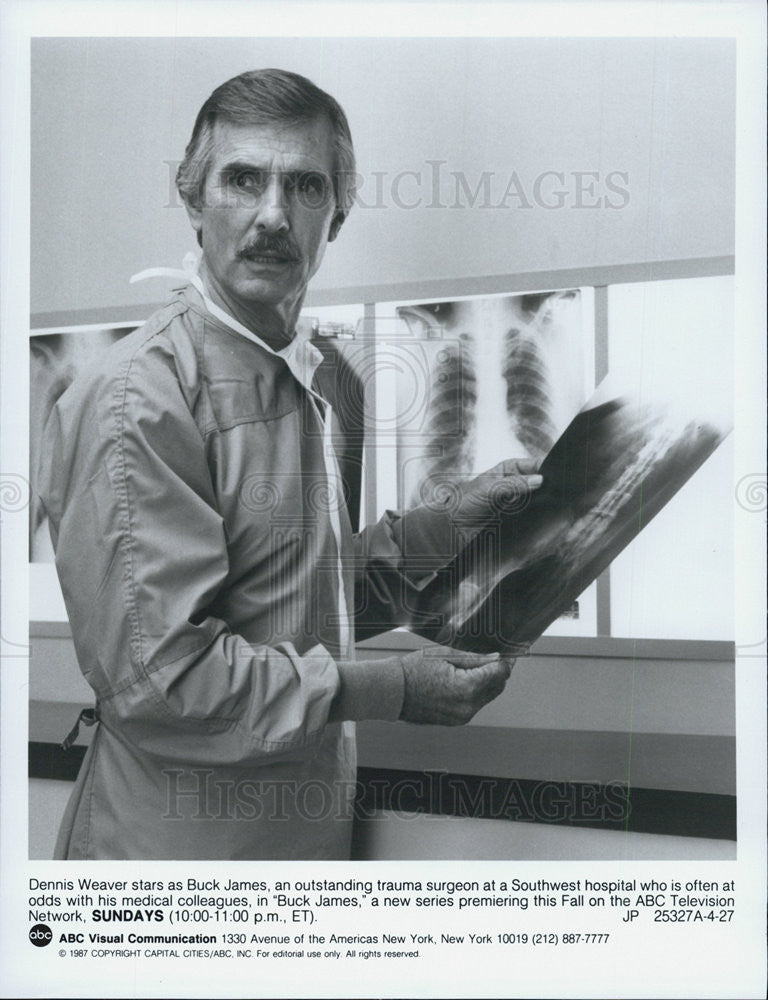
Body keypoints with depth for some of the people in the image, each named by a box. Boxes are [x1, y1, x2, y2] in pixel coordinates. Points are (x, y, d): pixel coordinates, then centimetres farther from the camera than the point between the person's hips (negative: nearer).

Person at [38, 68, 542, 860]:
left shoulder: (307, 377, 8)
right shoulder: (138, 399, -21)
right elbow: (155, 674, -25)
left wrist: (445, 526, 0)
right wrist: (390, 690, -20)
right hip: (179, 843, -8)